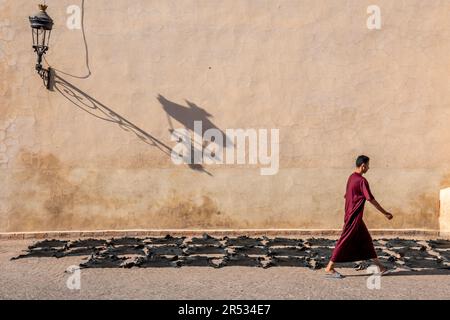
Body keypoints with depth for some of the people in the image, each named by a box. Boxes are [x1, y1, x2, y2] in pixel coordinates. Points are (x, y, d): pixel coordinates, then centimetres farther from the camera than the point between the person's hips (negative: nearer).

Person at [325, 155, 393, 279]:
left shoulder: (351, 177, 10)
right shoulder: (362, 181, -18)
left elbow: (346, 196, 17)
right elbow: (371, 199, -19)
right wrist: (385, 213, -13)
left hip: (351, 215, 10)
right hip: (354, 217, -10)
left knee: (366, 240, 12)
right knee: (345, 241, -4)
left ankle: (380, 267, 19)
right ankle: (330, 268, 2)